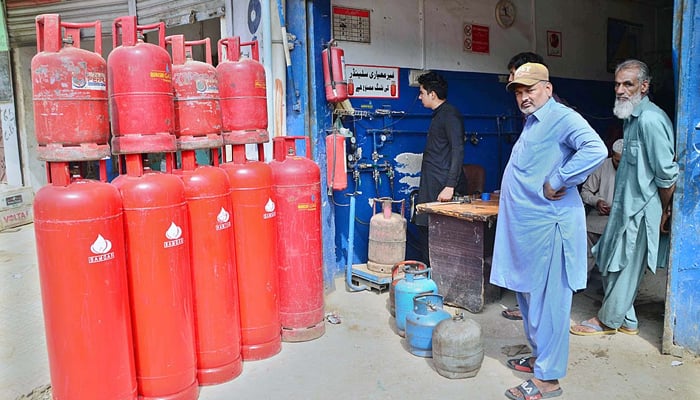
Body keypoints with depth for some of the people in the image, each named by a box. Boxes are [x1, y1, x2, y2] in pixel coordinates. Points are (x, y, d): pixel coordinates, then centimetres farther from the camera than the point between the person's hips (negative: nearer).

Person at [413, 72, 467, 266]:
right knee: (425, 227, 12)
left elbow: (458, 151, -19)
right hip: (432, 188, 10)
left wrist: (450, 186, -25)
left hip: (443, 187, -10)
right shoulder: (439, 115, 20)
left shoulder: (450, 115, -10)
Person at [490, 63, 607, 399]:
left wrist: (556, 183, -24)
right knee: (529, 296, 18)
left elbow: (596, 150, -30)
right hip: (526, 227, 10)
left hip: (549, 226, -10)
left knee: (547, 302, -2)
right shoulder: (532, 123, 18)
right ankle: (540, 356, 34)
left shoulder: (563, 118, -12)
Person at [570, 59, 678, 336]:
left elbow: (667, 173, -20)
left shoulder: (650, 119, -20)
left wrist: (664, 211, -10)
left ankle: (608, 320, 20)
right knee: (610, 263, 15)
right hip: (627, 207, 10)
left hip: (641, 210, -10)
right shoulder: (632, 117, 11)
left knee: (623, 266, 4)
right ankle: (627, 320, 29)